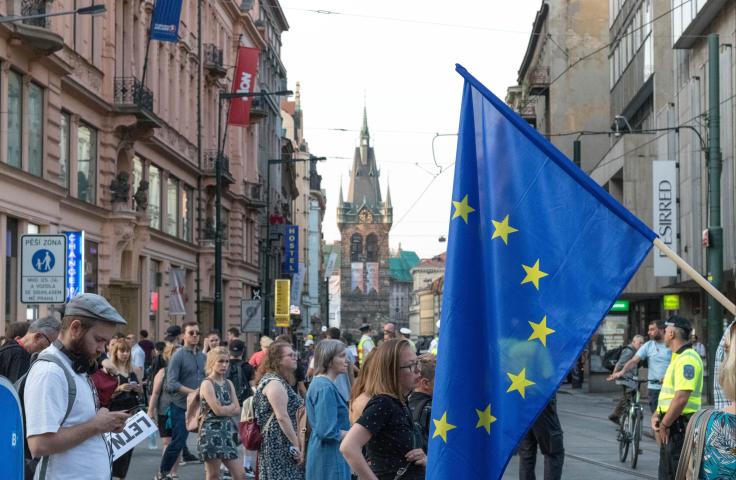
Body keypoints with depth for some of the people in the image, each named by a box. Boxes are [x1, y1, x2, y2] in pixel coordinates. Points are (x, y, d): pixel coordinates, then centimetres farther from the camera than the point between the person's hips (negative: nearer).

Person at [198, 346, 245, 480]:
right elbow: (217, 410, -17)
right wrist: (231, 406, -1)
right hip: (211, 432, -7)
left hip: (227, 433, 7)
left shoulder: (229, 384, 13)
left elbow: (237, 410, 6)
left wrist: (224, 409, -9)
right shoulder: (207, 384, -9)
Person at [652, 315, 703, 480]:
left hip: (679, 426, -11)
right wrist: (657, 414, 9)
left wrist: (664, 425, -19)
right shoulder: (678, 357, 18)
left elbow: (681, 397, -26)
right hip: (673, 426, 11)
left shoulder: (687, 359, -18)